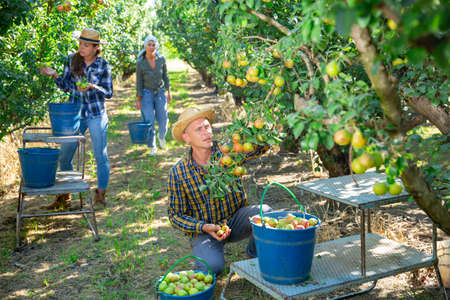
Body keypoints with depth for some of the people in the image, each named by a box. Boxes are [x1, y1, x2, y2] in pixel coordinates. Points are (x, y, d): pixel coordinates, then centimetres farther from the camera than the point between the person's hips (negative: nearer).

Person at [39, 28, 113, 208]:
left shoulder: (103, 65, -4)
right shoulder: (72, 60, 4)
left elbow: (109, 93, -4)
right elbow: (66, 87, 8)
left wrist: (92, 87, -20)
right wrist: (54, 75, -9)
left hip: (96, 114, -3)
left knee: (100, 155, 1)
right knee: (64, 156, 4)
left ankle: (100, 194, 16)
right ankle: (64, 196, 18)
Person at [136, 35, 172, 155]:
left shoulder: (161, 59, -7)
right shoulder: (140, 63, -13)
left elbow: (165, 76, 5)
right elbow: (139, 82, -7)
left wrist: (169, 92, 4)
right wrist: (138, 100, -7)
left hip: (159, 92, 2)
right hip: (146, 94, -2)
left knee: (163, 119, 4)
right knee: (149, 121, -2)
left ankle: (161, 136, 38)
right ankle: (152, 147, 15)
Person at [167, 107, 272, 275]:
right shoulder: (178, 173, -12)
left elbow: (261, 146, -23)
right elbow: (176, 215, -7)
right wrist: (204, 227, -22)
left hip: (236, 218, 2)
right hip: (203, 229, -2)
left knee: (265, 213, -28)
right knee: (212, 267, -29)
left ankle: (254, 254, 1)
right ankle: (205, 254, 10)